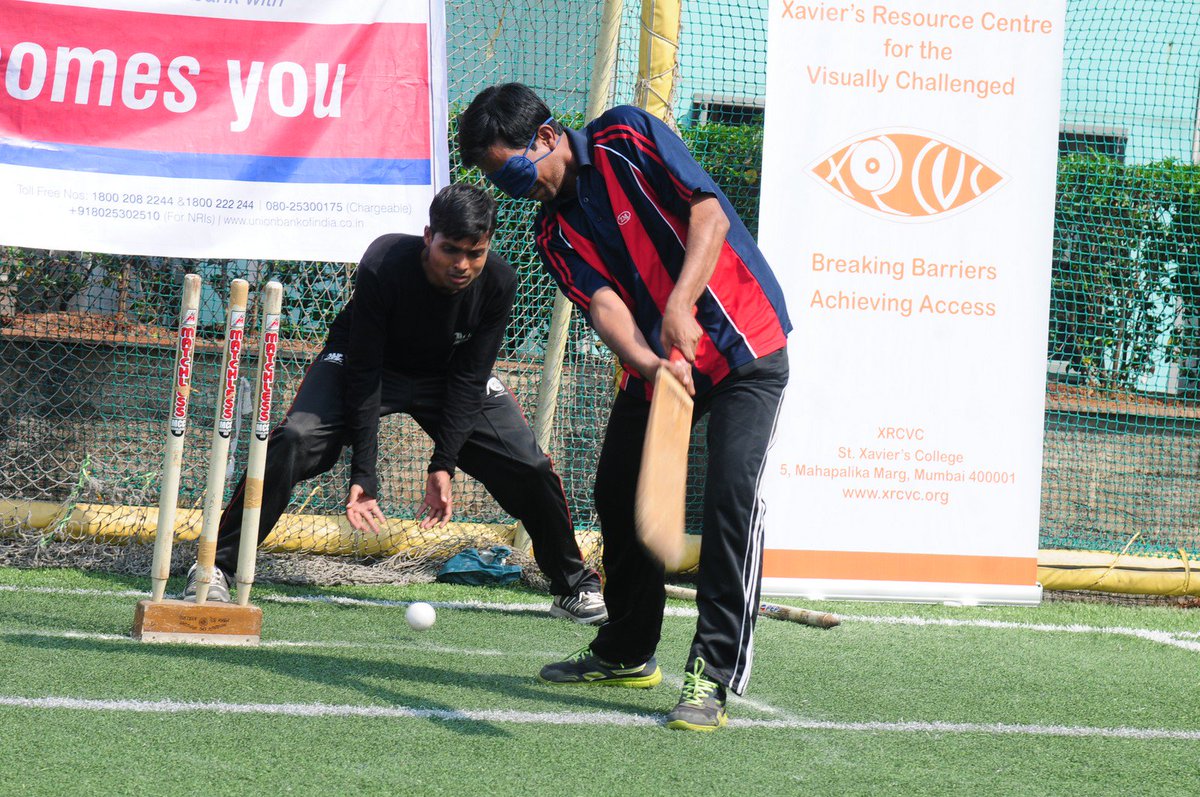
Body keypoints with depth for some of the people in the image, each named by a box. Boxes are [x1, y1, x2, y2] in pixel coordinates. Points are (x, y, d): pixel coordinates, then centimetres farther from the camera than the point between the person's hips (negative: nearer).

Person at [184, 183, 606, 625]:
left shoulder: (498, 283, -26)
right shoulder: (383, 266, -34)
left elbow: (468, 380, -18)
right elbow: (364, 372, -29)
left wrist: (443, 464, -25)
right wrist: (363, 473, -32)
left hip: (448, 375, 3)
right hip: (361, 361, -3)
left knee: (530, 468, -8)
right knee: (294, 441, -27)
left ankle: (575, 586, 13)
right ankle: (217, 565, -17)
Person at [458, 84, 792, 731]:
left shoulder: (627, 138, -13)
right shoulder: (553, 233, 1)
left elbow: (710, 213, -19)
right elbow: (604, 303, -14)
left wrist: (681, 303, -32)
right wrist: (649, 362, -35)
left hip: (744, 344, -7)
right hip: (656, 364, 7)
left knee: (731, 495, -19)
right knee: (617, 496, 11)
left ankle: (715, 673, -18)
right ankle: (628, 653, 31)